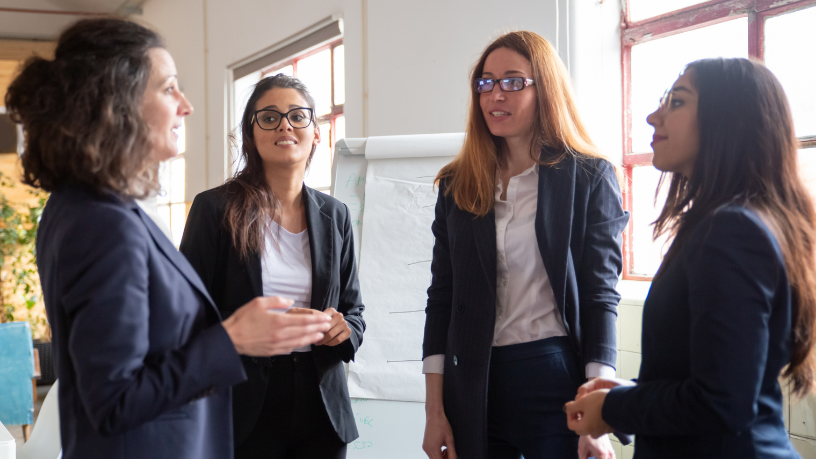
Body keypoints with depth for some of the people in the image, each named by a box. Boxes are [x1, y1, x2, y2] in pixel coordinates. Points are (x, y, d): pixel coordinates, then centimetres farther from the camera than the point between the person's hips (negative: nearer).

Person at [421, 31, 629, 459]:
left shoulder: (589, 177, -2)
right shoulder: (457, 183, 7)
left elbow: (600, 295, -5)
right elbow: (442, 296, 7)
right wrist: (434, 411, 2)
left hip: (559, 381, -3)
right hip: (474, 387, 3)